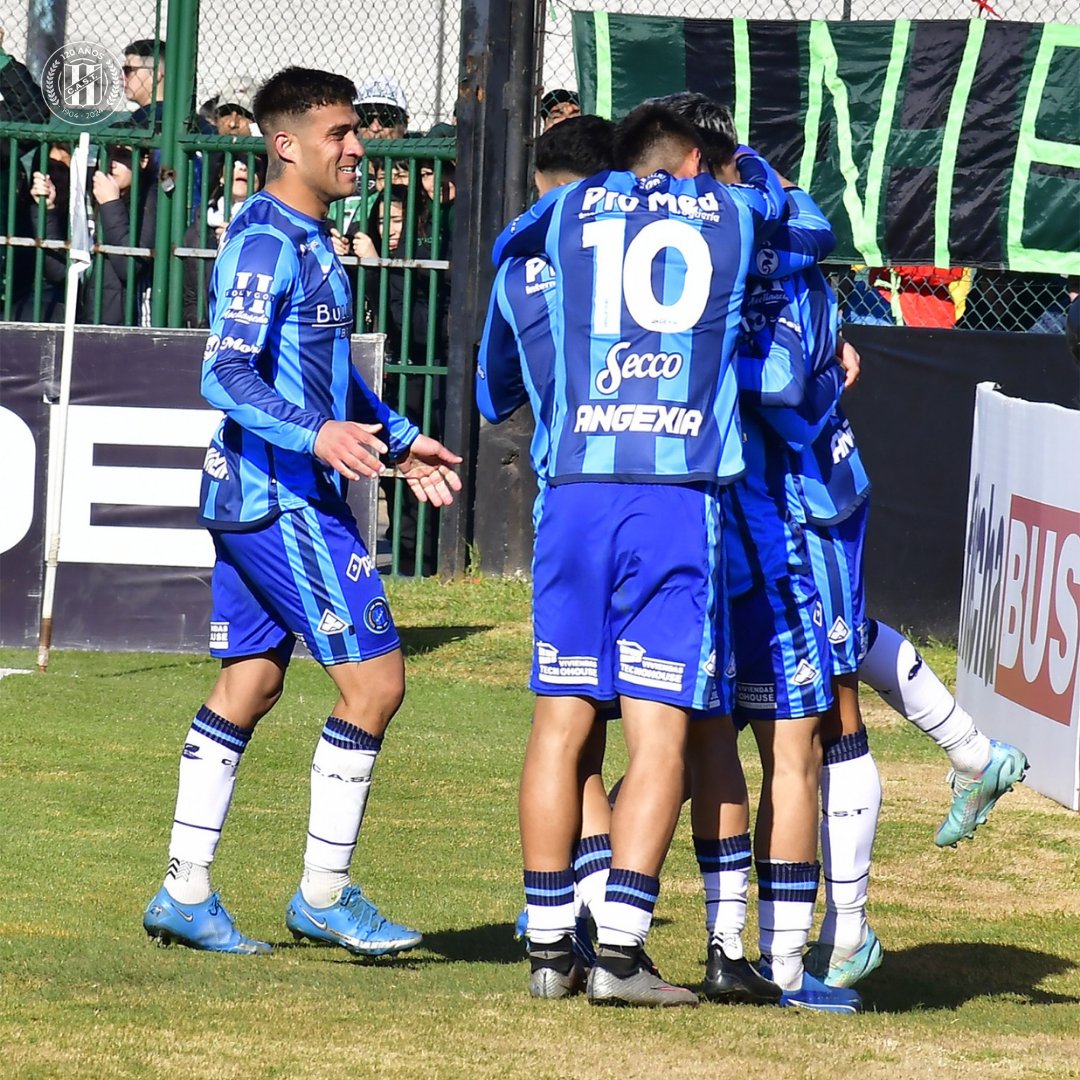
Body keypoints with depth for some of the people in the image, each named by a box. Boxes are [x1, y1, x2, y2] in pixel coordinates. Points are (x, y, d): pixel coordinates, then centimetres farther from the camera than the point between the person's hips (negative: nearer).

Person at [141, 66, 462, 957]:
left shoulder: (313, 241, 17)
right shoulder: (266, 242, -15)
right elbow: (225, 374, -22)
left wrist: (398, 440, 27)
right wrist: (316, 436, -34)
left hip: (284, 497, 10)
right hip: (281, 500, -10)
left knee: (249, 683, 12)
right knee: (375, 677, -9)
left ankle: (185, 893, 16)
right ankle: (324, 892, -2)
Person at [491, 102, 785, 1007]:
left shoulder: (572, 210, 15)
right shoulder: (733, 210, 13)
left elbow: (505, 246, 37)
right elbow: (773, 189, 38)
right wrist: (739, 158, 55)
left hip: (576, 485, 2)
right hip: (681, 495, -2)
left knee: (561, 719, 7)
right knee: (661, 732, -3)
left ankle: (549, 940, 10)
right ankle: (620, 948, -10)